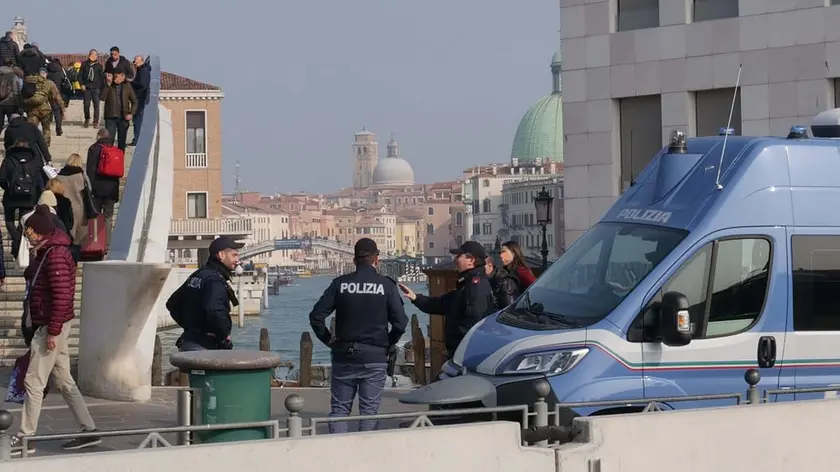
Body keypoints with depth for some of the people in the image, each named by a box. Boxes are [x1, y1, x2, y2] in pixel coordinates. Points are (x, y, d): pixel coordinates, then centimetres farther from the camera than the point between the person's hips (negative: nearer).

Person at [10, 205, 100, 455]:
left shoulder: (55, 255, -17)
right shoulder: (45, 252, 13)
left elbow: (61, 295, -23)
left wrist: (52, 331, -22)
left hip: (51, 326, -10)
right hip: (50, 327, 10)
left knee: (33, 382, -4)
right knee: (64, 381, 12)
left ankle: (25, 438, 3)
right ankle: (89, 430, 15)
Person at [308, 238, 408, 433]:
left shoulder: (340, 284, 1)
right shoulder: (386, 285, -4)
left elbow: (316, 316, -3)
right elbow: (400, 322, -11)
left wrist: (328, 340, 8)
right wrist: (389, 344, 4)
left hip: (344, 356, 1)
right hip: (375, 357, -1)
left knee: (339, 409, 7)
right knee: (369, 411, 3)